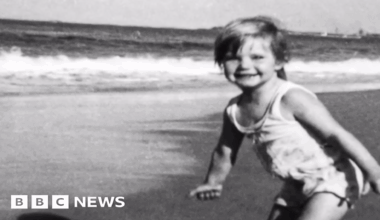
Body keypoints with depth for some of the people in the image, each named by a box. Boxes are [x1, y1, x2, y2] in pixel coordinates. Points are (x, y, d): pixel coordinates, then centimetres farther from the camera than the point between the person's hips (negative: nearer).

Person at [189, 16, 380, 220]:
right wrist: (213, 183, 26)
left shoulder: (291, 98, -26)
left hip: (333, 178, -8)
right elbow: (224, 152, 13)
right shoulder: (234, 111, -5)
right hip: (296, 186, 8)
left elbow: (337, 134, -25)